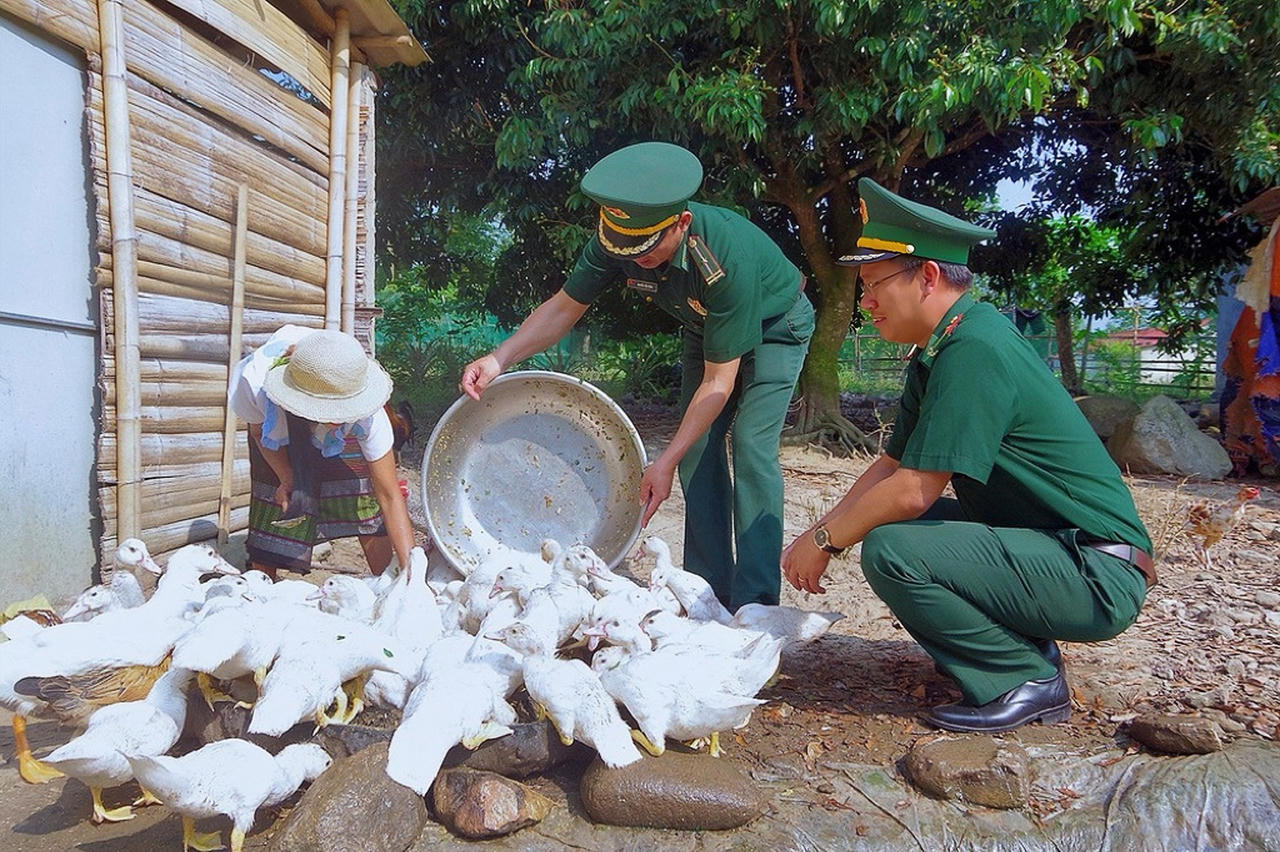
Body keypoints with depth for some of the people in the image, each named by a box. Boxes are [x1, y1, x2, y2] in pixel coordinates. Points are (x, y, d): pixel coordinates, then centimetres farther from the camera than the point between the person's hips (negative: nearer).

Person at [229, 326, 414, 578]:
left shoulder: (365, 416, -42)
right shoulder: (252, 381, -41)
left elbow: (390, 497, -36)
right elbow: (258, 430, -14)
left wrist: (409, 568, -42)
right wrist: (286, 478, -25)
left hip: (346, 442, -1)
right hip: (279, 431, 1)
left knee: (368, 510, -12)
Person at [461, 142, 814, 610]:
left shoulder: (727, 256, -41)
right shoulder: (616, 241, -25)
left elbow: (719, 381, -35)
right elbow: (564, 307, -14)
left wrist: (665, 461, -35)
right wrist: (499, 358, -30)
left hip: (774, 326, -6)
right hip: (706, 327, 6)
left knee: (751, 446, -18)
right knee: (698, 448, -1)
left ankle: (754, 602, -13)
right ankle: (707, 588, 8)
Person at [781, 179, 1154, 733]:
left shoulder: (974, 350, -22)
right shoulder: (934, 355, 8)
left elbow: (914, 490, -24)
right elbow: (892, 464, 12)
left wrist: (825, 540, -10)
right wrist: (820, 533, 3)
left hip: (1097, 577, -10)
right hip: (1045, 545, 10)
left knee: (890, 550, -24)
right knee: (884, 519, 10)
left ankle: (1026, 683, -4)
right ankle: (1024, 646, 13)